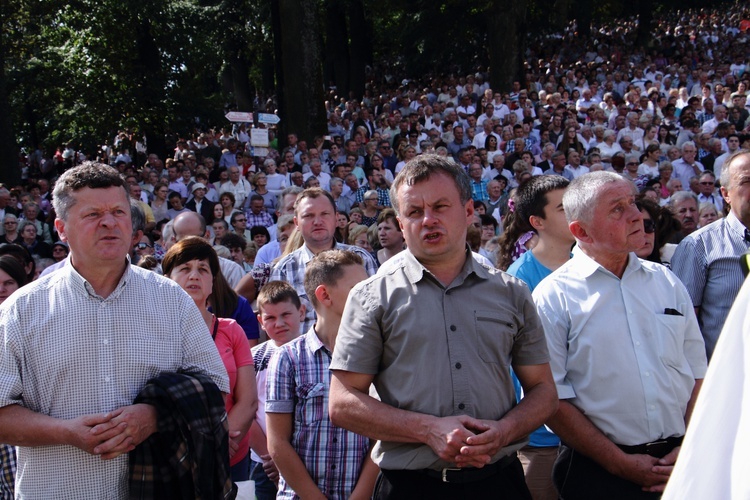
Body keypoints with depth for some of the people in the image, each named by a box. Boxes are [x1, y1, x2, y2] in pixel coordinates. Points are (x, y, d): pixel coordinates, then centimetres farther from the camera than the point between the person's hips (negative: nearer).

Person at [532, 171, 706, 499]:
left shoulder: (667, 283, 8)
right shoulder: (552, 297, -7)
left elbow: (698, 371, 8)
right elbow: (551, 397, -11)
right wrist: (620, 463, -12)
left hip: (678, 462, 4)